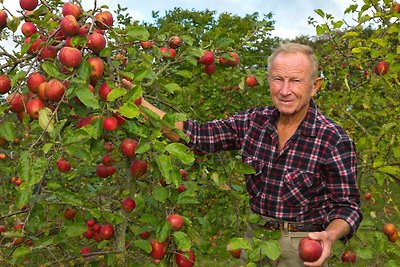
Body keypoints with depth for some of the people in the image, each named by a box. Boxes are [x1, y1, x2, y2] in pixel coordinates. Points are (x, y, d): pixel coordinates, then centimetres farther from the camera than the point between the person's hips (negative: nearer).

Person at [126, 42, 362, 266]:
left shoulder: (335, 141, -18)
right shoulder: (253, 122, -6)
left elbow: (347, 205, -13)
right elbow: (197, 135, -8)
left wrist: (330, 235, -33)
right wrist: (141, 106, -16)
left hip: (304, 247, -4)